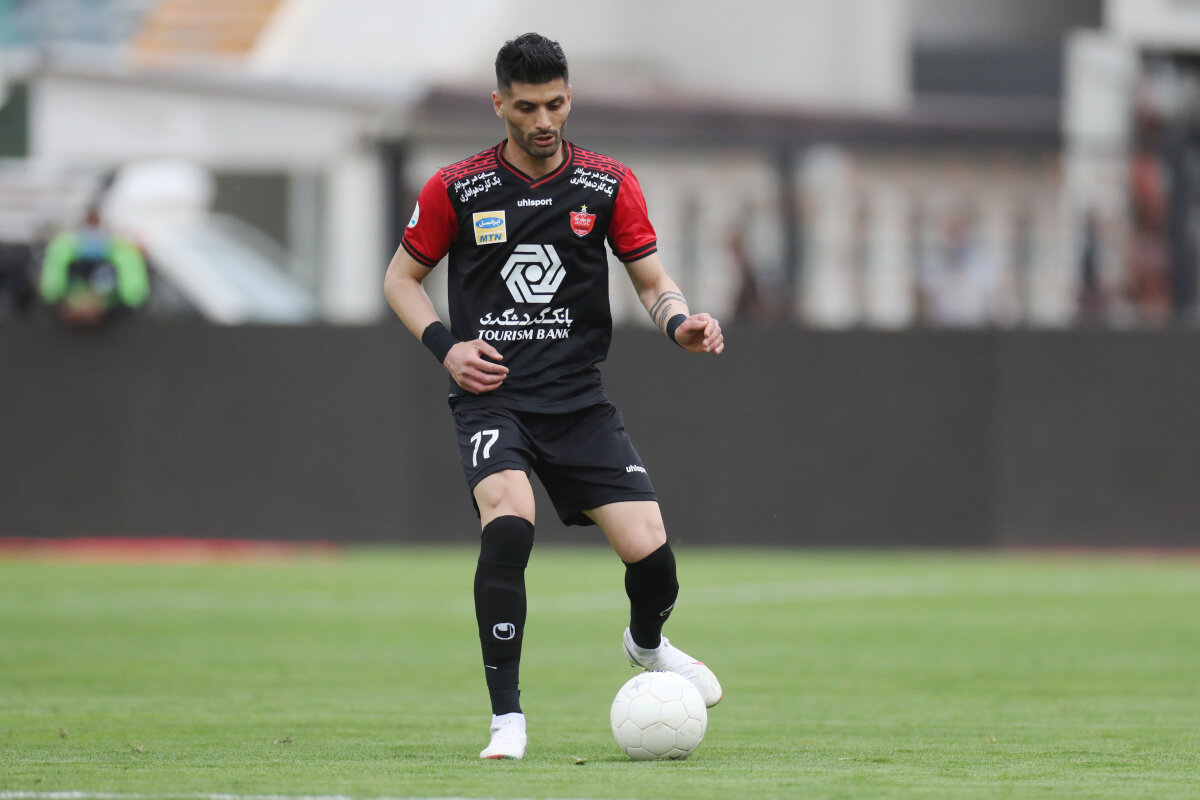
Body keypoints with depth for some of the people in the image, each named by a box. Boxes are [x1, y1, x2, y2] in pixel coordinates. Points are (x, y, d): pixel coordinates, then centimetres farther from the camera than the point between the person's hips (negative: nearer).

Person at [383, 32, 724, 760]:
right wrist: (444, 344, -6)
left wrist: (681, 324, -15)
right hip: (490, 393, -2)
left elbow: (652, 278, 7)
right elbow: (402, 276, 11)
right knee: (509, 523, -29)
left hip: (579, 396, 2)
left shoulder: (609, 184, 3)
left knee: (648, 547, -10)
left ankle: (648, 644, 29)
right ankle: (507, 718, -19)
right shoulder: (456, 189, 0)